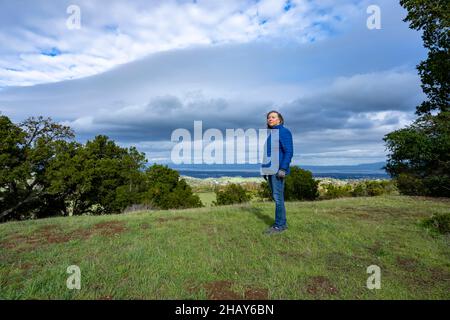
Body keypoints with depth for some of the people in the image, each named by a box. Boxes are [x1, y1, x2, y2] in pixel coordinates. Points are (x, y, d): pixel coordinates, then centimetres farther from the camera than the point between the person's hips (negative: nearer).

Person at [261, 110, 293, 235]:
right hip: (270, 170, 8)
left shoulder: (284, 132, -7)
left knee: (278, 197, -7)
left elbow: (289, 152, -14)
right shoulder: (269, 134, 17)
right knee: (275, 197, 11)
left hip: (278, 169, -8)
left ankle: (279, 225, 2)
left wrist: (283, 169, -22)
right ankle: (282, 223, 20)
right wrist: (264, 169, 16)